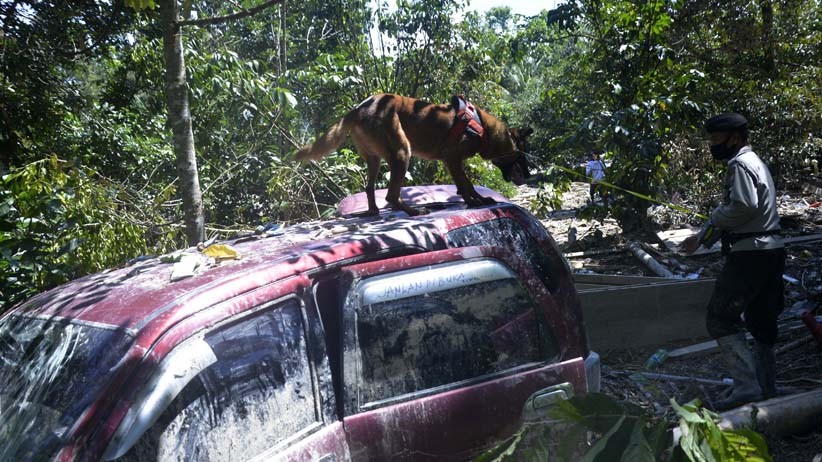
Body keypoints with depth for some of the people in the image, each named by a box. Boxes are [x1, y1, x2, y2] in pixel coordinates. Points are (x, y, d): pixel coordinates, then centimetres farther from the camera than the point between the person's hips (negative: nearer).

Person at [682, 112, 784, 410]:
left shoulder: (740, 164, -11)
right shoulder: (755, 162, 23)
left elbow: (743, 207, -26)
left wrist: (712, 222, -10)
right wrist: (702, 238, 18)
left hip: (750, 253, -10)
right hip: (771, 251, 10)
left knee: (721, 318, -8)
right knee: (760, 321, 16)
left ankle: (746, 386, -13)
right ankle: (766, 388, 24)